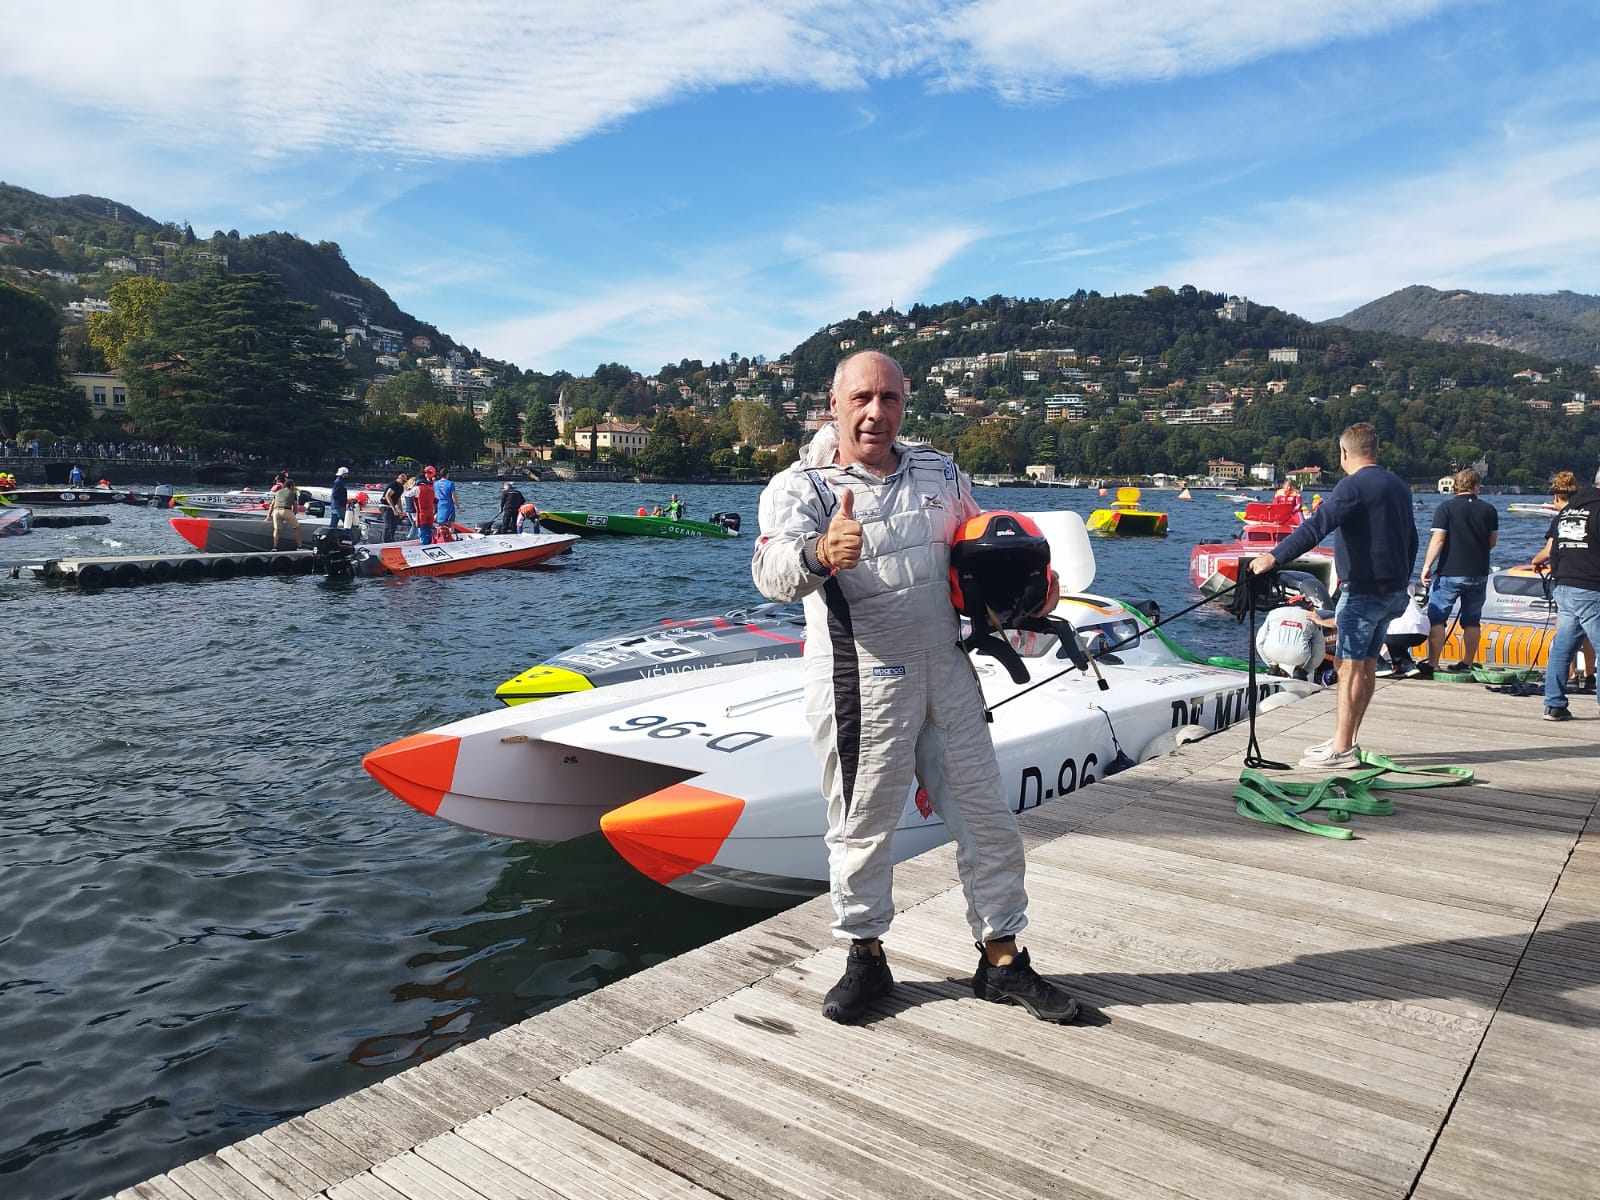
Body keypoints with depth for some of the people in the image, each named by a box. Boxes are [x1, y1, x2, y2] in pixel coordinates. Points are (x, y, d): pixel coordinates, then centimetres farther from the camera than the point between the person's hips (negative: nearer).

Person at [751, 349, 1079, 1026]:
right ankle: (865, 957, 28)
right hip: (860, 685, -5)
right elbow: (772, 571, -28)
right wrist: (821, 554, -50)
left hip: (948, 674, 5)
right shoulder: (801, 487, -9)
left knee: (987, 819, 10)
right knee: (862, 827, 7)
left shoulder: (939, 472, 8)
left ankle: (1002, 962, 26)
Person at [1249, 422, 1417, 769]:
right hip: (1393, 591, 9)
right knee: (1367, 665, 12)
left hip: (1363, 591, -9)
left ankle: (1341, 749, -8)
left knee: (1349, 665, -8)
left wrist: (1274, 556, -31)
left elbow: (1316, 526, -26)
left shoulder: (1354, 486, -13)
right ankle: (1347, 740, 19)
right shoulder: (1399, 486, 15)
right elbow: (1411, 541, 22)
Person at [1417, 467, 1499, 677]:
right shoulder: (1489, 509, 5)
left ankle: (1432, 665, -5)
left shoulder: (1445, 508, -8)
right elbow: (1493, 541, 14)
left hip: (1450, 573, -4)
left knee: (1436, 618, -1)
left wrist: (1427, 566, -10)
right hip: (1479, 574, 4)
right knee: (1472, 621, 12)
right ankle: (1467, 664, 17)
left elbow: (1437, 540, -14)